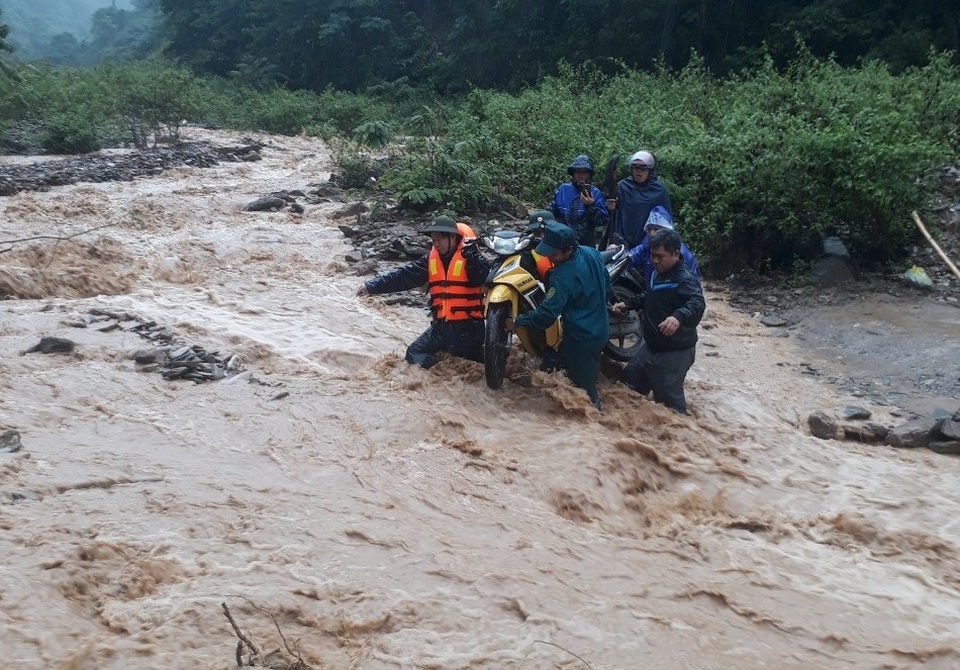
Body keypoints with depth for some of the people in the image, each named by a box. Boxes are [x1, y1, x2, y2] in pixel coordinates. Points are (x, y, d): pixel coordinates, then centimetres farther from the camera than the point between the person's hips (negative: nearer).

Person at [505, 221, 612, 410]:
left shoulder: (564, 275, -29)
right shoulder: (592, 253, -4)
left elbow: (547, 313, -28)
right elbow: (607, 289, 10)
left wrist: (517, 322, -18)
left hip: (581, 337, -10)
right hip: (600, 329, 10)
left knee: (583, 385, 4)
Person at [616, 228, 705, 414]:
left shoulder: (685, 279, -22)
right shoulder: (657, 274, 9)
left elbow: (697, 304, -41)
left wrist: (679, 316, -61)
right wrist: (627, 305, 13)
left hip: (675, 352, -10)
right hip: (651, 346, 10)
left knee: (668, 399, -8)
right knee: (630, 378, 23)